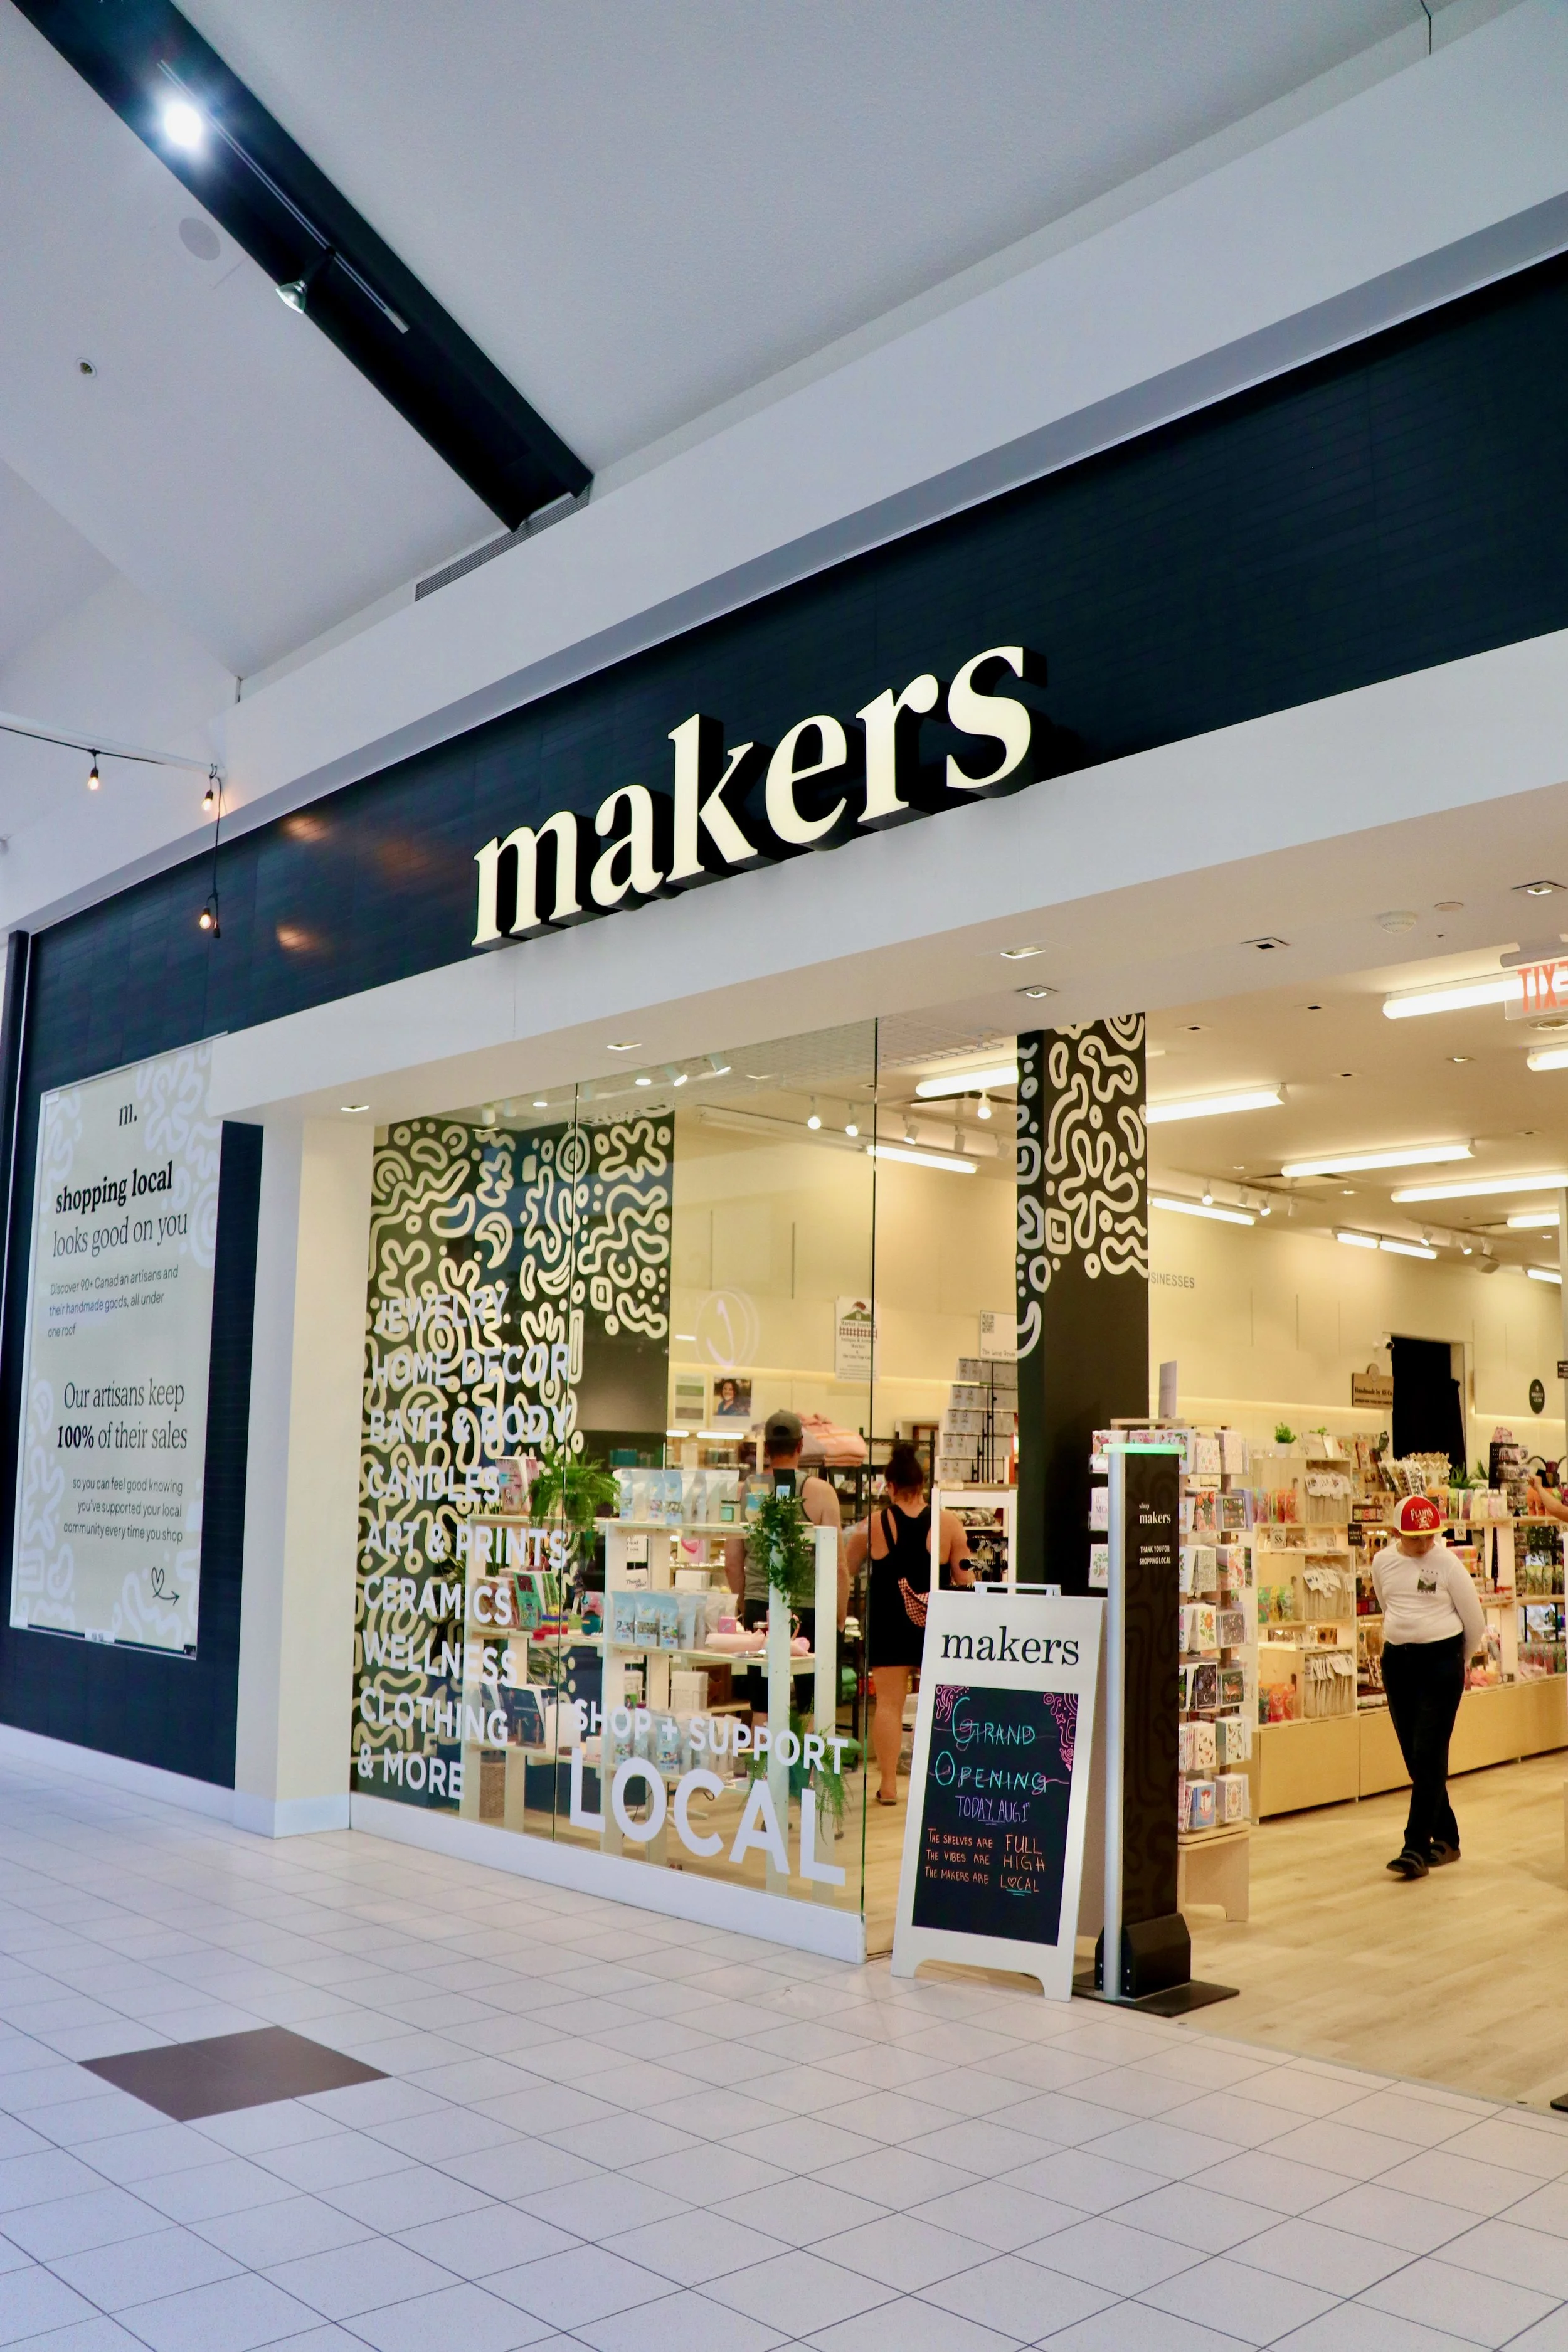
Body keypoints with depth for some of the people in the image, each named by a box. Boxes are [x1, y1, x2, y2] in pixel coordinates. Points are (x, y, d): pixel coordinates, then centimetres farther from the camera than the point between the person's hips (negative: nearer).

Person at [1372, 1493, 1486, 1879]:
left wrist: (1459, 1660, 12)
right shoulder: (1383, 1562, 3)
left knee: (1429, 1755, -8)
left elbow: (1475, 1622, 0)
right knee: (1413, 1756, 9)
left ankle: (1417, 1848, -8)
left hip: (1441, 1661, -5)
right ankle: (1446, 1838, 24)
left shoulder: (1448, 1564, -9)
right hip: (1397, 1660, 5)